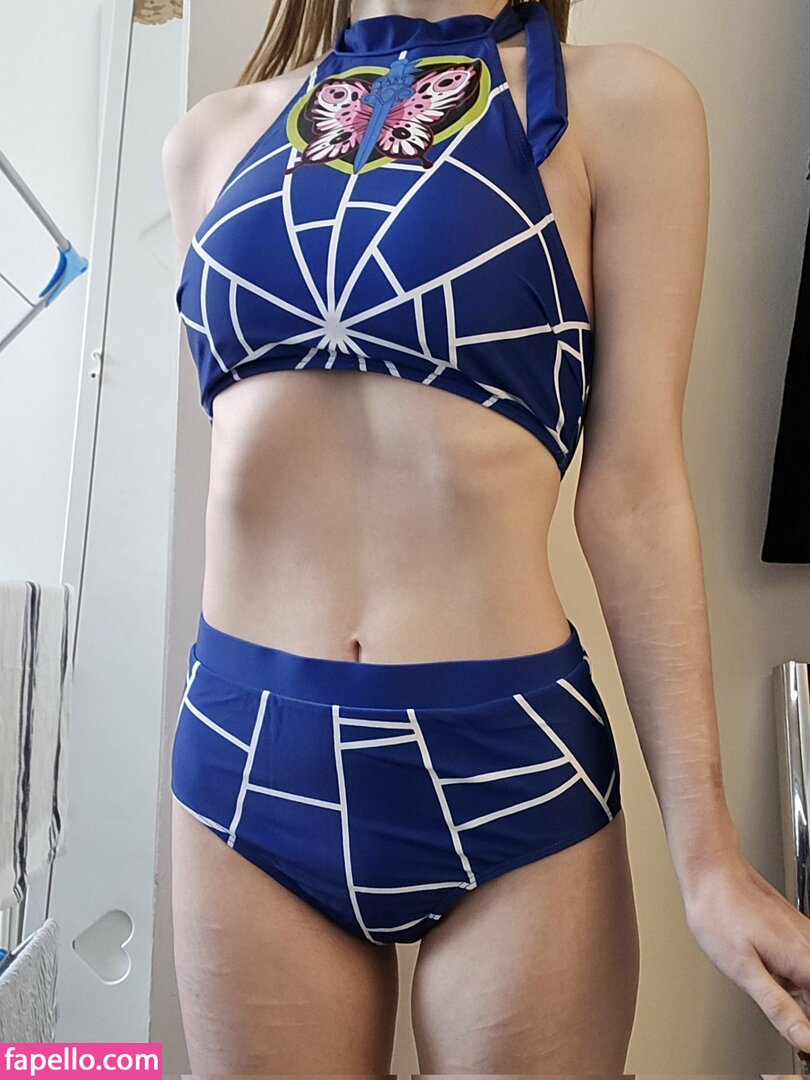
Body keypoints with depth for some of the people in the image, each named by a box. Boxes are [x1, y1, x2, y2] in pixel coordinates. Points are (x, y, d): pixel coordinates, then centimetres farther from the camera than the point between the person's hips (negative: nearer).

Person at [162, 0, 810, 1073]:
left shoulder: (620, 101, 2)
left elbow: (635, 489, -4)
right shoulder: (212, 137, 12)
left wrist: (706, 852, -7)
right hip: (246, 754, 4)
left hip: (505, 755, -2)